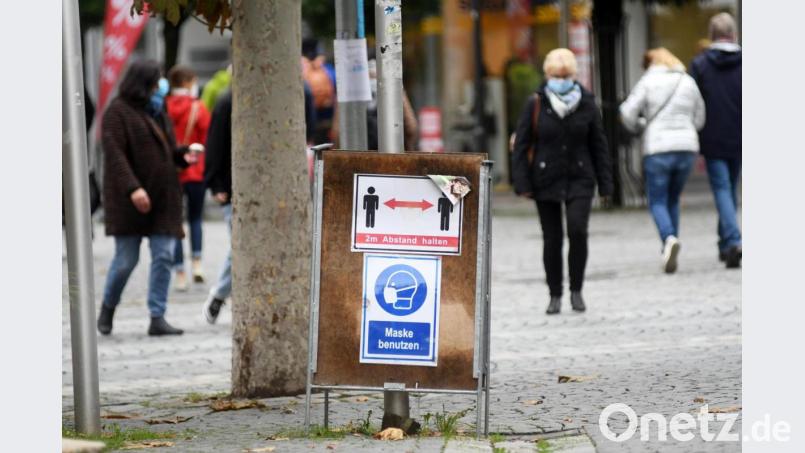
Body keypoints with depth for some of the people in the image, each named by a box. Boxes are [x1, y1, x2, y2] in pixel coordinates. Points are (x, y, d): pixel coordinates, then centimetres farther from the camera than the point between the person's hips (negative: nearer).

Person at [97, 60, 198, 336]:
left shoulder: (157, 111, 16)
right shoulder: (118, 111, -7)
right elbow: (114, 153, -16)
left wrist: (184, 155, 0)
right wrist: (132, 188, -26)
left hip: (163, 199, 6)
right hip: (130, 200, -6)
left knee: (164, 256, -3)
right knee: (126, 259, -1)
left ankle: (157, 318, -2)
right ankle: (108, 308, 23)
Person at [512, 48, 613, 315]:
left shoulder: (587, 105, 2)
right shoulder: (535, 105, -1)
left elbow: (599, 146, 7)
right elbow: (521, 145, 1)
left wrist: (605, 184, 5)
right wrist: (522, 183, -6)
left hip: (579, 180, 0)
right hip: (546, 181, 0)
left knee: (577, 230, -17)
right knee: (552, 240, 3)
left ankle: (576, 290, -1)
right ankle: (555, 295, 18)